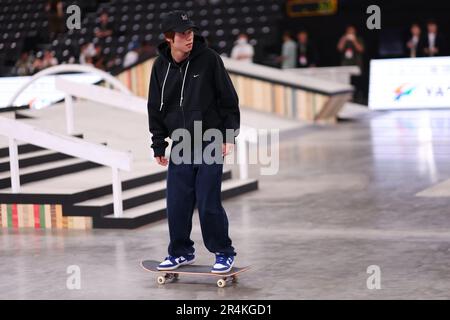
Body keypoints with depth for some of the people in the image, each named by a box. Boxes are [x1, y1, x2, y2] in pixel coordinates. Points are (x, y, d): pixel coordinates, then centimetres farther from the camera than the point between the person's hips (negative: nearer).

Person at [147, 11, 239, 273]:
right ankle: (182, 252, 23)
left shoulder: (209, 59, -7)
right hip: (180, 146, 4)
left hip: (210, 142, -3)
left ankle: (224, 252, 10)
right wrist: (159, 146, 8)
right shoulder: (161, 66, 2)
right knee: (177, 203, 5)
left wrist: (229, 135, -7)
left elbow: (229, 98, -3)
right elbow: (155, 108, 10)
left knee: (208, 202, -5)